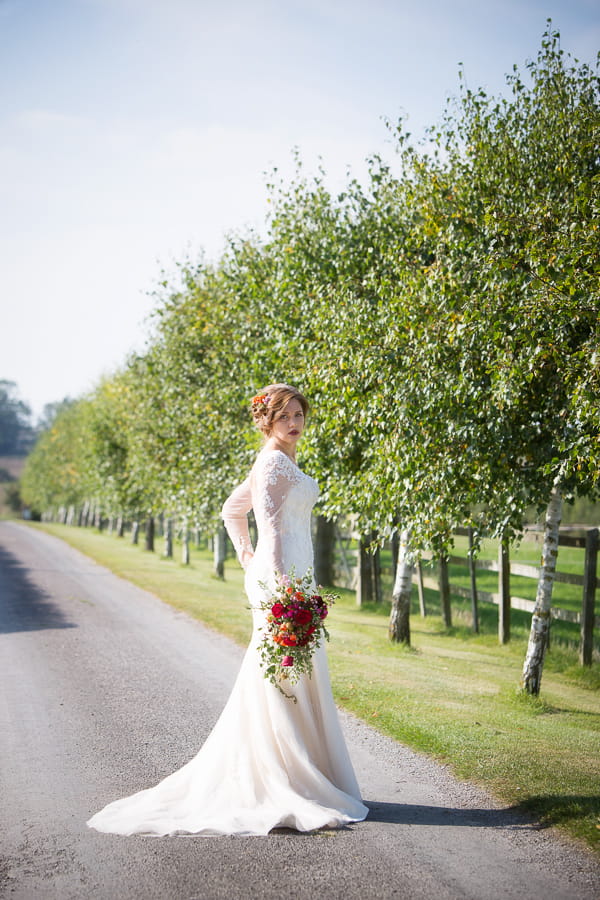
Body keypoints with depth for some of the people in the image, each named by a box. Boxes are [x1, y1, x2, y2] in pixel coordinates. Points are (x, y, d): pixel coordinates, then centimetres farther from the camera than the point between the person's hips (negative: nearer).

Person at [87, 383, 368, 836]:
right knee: (286, 684, -7)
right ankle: (284, 795, -2)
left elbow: (233, 510, 26)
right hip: (280, 579, -10)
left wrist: (249, 560, 19)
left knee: (298, 685, 13)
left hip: (291, 576, 10)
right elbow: (270, 526, -20)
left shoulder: (282, 462, 19)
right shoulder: (273, 462, -11)